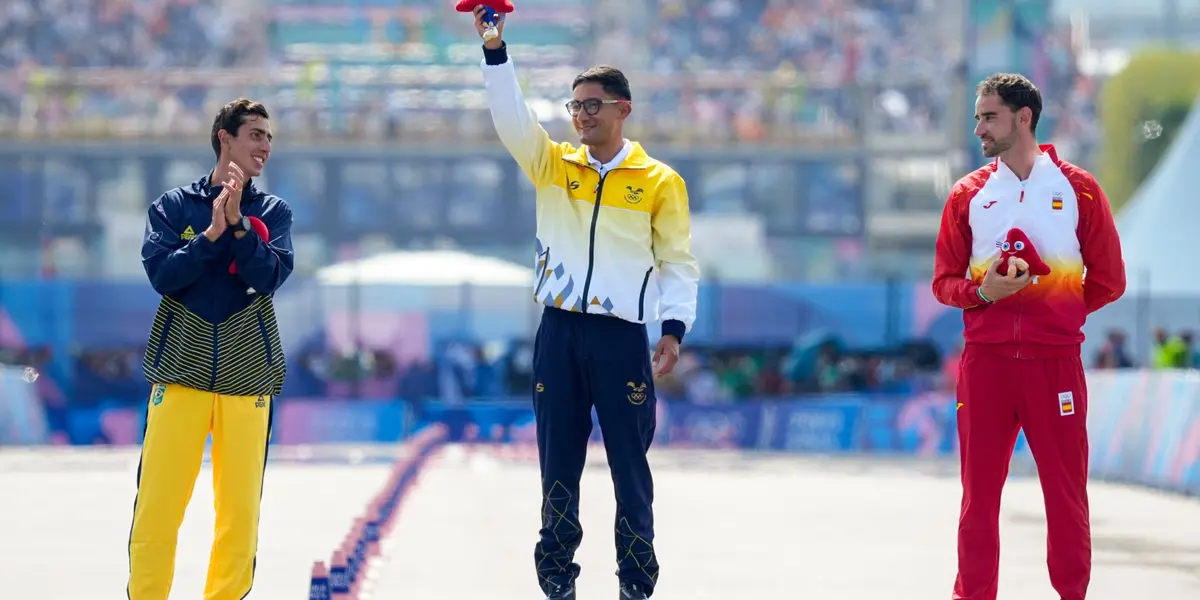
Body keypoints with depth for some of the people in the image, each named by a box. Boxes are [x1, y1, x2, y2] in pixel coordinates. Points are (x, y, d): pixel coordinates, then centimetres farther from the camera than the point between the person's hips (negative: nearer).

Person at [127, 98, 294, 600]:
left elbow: (269, 276, -4)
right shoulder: (175, 205, 7)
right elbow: (162, 275, -5)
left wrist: (237, 223, -14)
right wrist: (213, 233, -13)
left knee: (240, 507, -2)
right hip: (181, 369, -1)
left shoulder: (273, 212, 11)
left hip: (247, 375, 1)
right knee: (158, 506, -7)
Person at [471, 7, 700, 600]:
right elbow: (512, 118, -5)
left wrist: (674, 328, -10)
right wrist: (494, 50, -17)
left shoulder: (660, 183, 1)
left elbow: (678, 262, 2)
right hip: (559, 329, 3)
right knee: (559, 460, 5)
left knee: (629, 461, -1)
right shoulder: (554, 167, 8)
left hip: (622, 334, -3)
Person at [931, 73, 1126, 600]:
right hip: (986, 359, 1)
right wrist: (984, 292, -9)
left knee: (1067, 492, -1)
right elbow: (944, 283, 9)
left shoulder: (1077, 188, 4)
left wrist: (1059, 312, -1)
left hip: (1056, 360, -1)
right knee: (979, 491, 2)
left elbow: (1109, 279, 7)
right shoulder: (968, 195, 8)